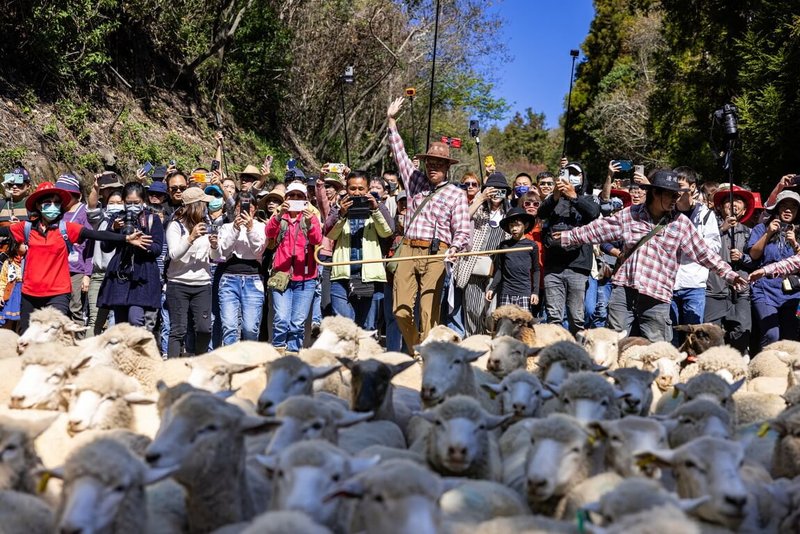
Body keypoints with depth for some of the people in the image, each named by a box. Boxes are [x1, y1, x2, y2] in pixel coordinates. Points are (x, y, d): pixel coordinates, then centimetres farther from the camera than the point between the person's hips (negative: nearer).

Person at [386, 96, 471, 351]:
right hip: (408, 250, 4)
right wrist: (391, 121, 27)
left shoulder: (456, 194, 7)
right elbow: (399, 153, 26)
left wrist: (454, 248, -19)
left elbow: (463, 230, 1)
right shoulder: (415, 181, 19)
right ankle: (414, 353, 16)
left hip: (435, 254, -3)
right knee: (401, 310, -3)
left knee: (429, 313, -8)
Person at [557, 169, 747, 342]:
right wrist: (567, 237, 16)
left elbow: (703, 253, 7)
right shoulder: (630, 214, 5)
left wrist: (729, 274, 4)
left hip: (656, 298, -1)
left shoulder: (681, 223, 3)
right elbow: (597, 229, 13)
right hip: (624, 290, 1)